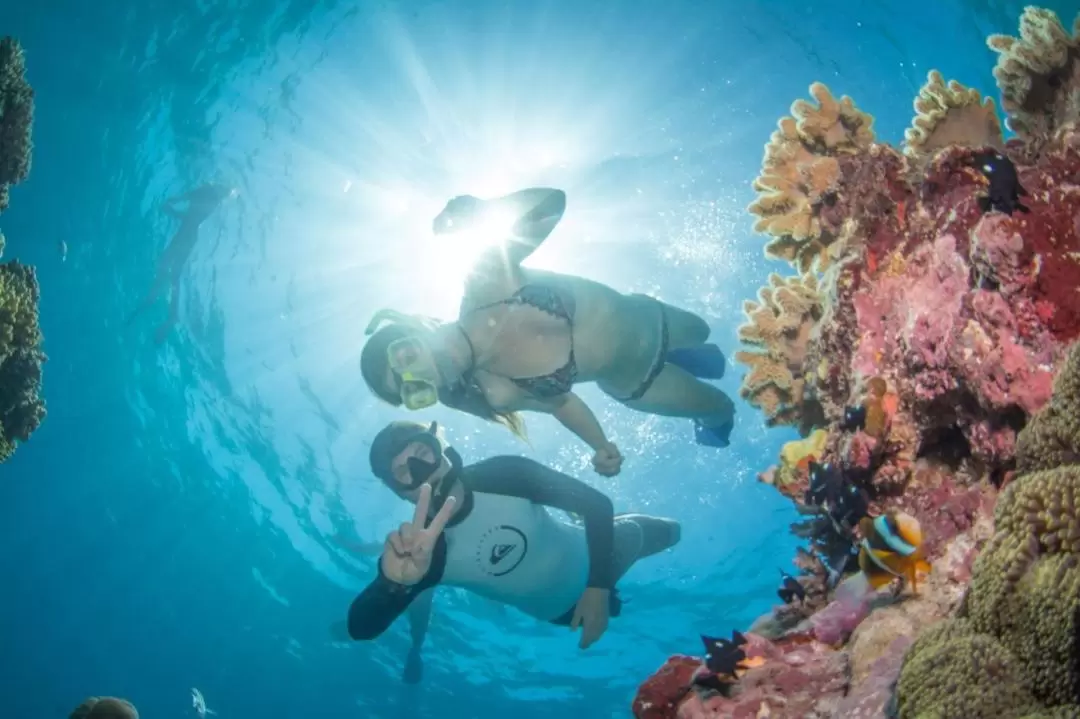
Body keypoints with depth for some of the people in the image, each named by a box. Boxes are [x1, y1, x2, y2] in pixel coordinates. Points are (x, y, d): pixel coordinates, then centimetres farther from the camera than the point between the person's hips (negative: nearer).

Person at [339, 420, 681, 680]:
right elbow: (360, 628, -42)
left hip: (587, 562, 0)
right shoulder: (425, 549, -33)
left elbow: (597, 503, -29)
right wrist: (394, 581, -64)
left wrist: (599, 587, -39)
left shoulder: (503, 475, -35)